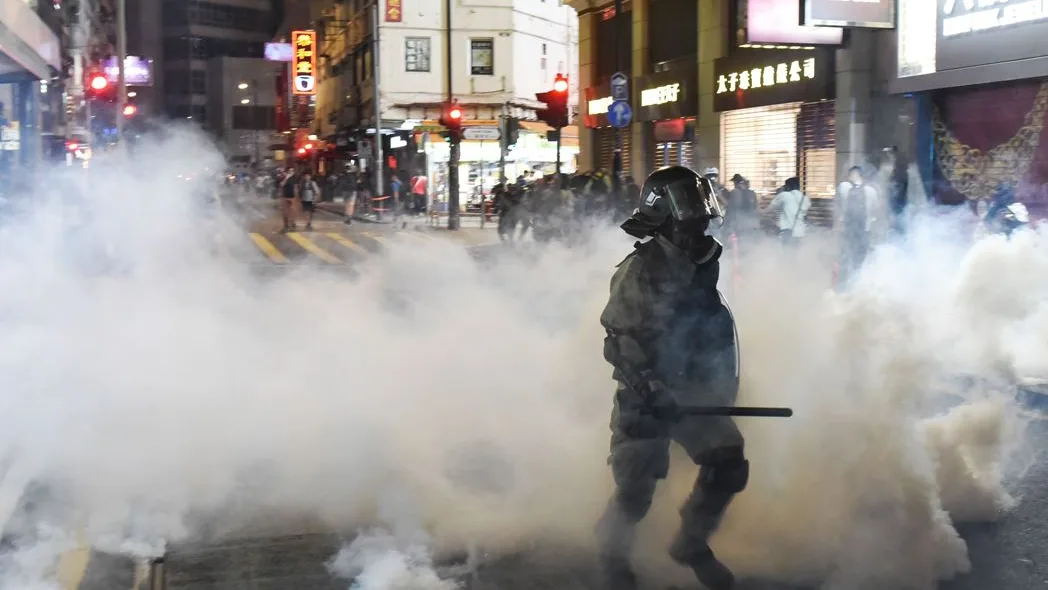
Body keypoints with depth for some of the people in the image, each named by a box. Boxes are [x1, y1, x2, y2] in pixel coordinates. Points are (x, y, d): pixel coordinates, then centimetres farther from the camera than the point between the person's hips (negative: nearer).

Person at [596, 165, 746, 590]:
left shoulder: (701, 265, 8)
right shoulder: (641, 270, -16)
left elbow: (718, 331, 21)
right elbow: (620, 341, -20)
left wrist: (724, 382, 20)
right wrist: (649, 388, -28)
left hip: (690, 389, 7)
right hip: (645, 396, -7)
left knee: (729, 466, -1)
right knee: (636, 488, -5)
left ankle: (691, 545, 21)